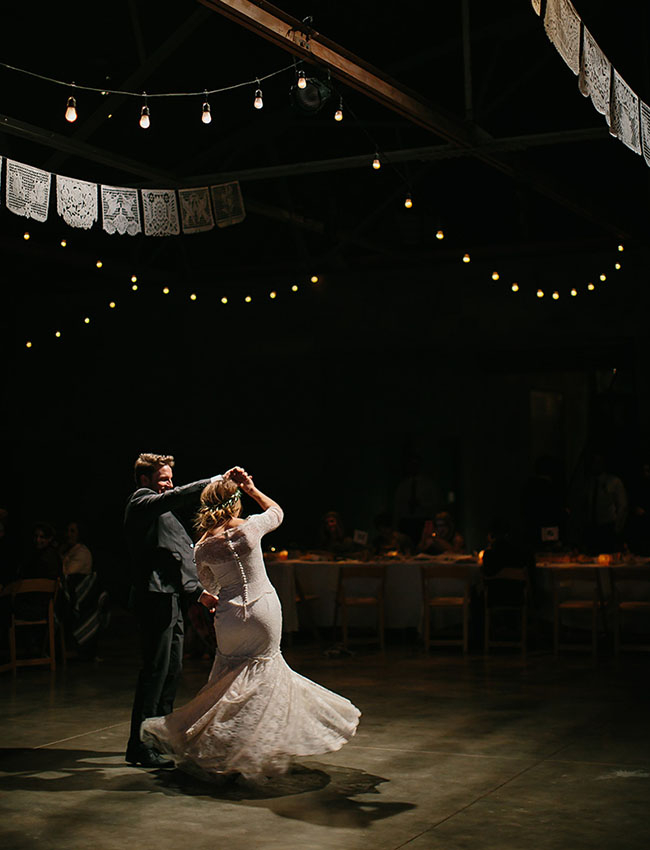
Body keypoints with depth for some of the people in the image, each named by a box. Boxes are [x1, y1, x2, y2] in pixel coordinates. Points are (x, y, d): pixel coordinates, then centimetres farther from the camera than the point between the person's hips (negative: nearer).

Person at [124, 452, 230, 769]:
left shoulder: (158, 511, 23)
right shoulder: (142, 503, -7)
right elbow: (178, 496, -26)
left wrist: (197, 591, 20)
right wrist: (218, 480, -26)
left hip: (169, 598, 10)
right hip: (155, 597, -10)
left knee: (173, 669, 15)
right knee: (155, 670, -9)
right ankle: (139, 746, -4)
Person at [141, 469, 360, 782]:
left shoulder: (204, 547, -3)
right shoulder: (250, 528, -10)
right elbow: (276, 510, 12)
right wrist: (251, 488, 19)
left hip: (229, 614, 2)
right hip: (263, 609, -2)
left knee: (229, 678, 17)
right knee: (259, 676, 10)